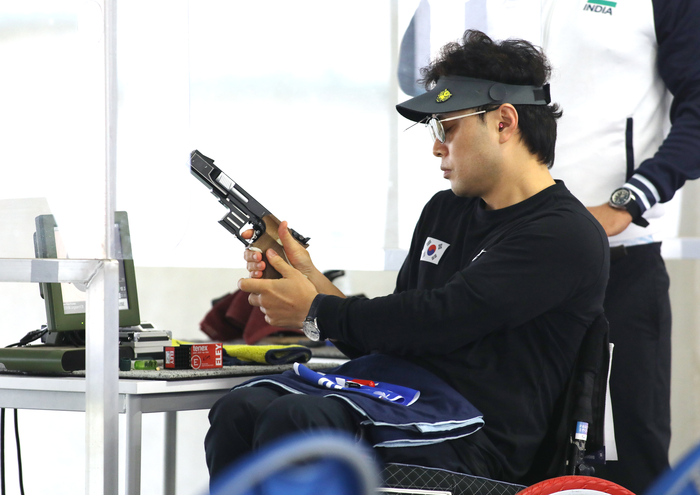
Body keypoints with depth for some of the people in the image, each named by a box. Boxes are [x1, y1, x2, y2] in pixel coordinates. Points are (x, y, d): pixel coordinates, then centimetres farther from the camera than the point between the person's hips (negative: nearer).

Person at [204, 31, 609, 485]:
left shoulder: (567, 236, -7)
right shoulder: (445, 211, 22)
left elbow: (438, 321, -14)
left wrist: (315, 312, -4)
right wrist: (311, 280, 6)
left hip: (476, 429, -8)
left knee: (292, 419, -31)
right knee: (239, 409, -20)